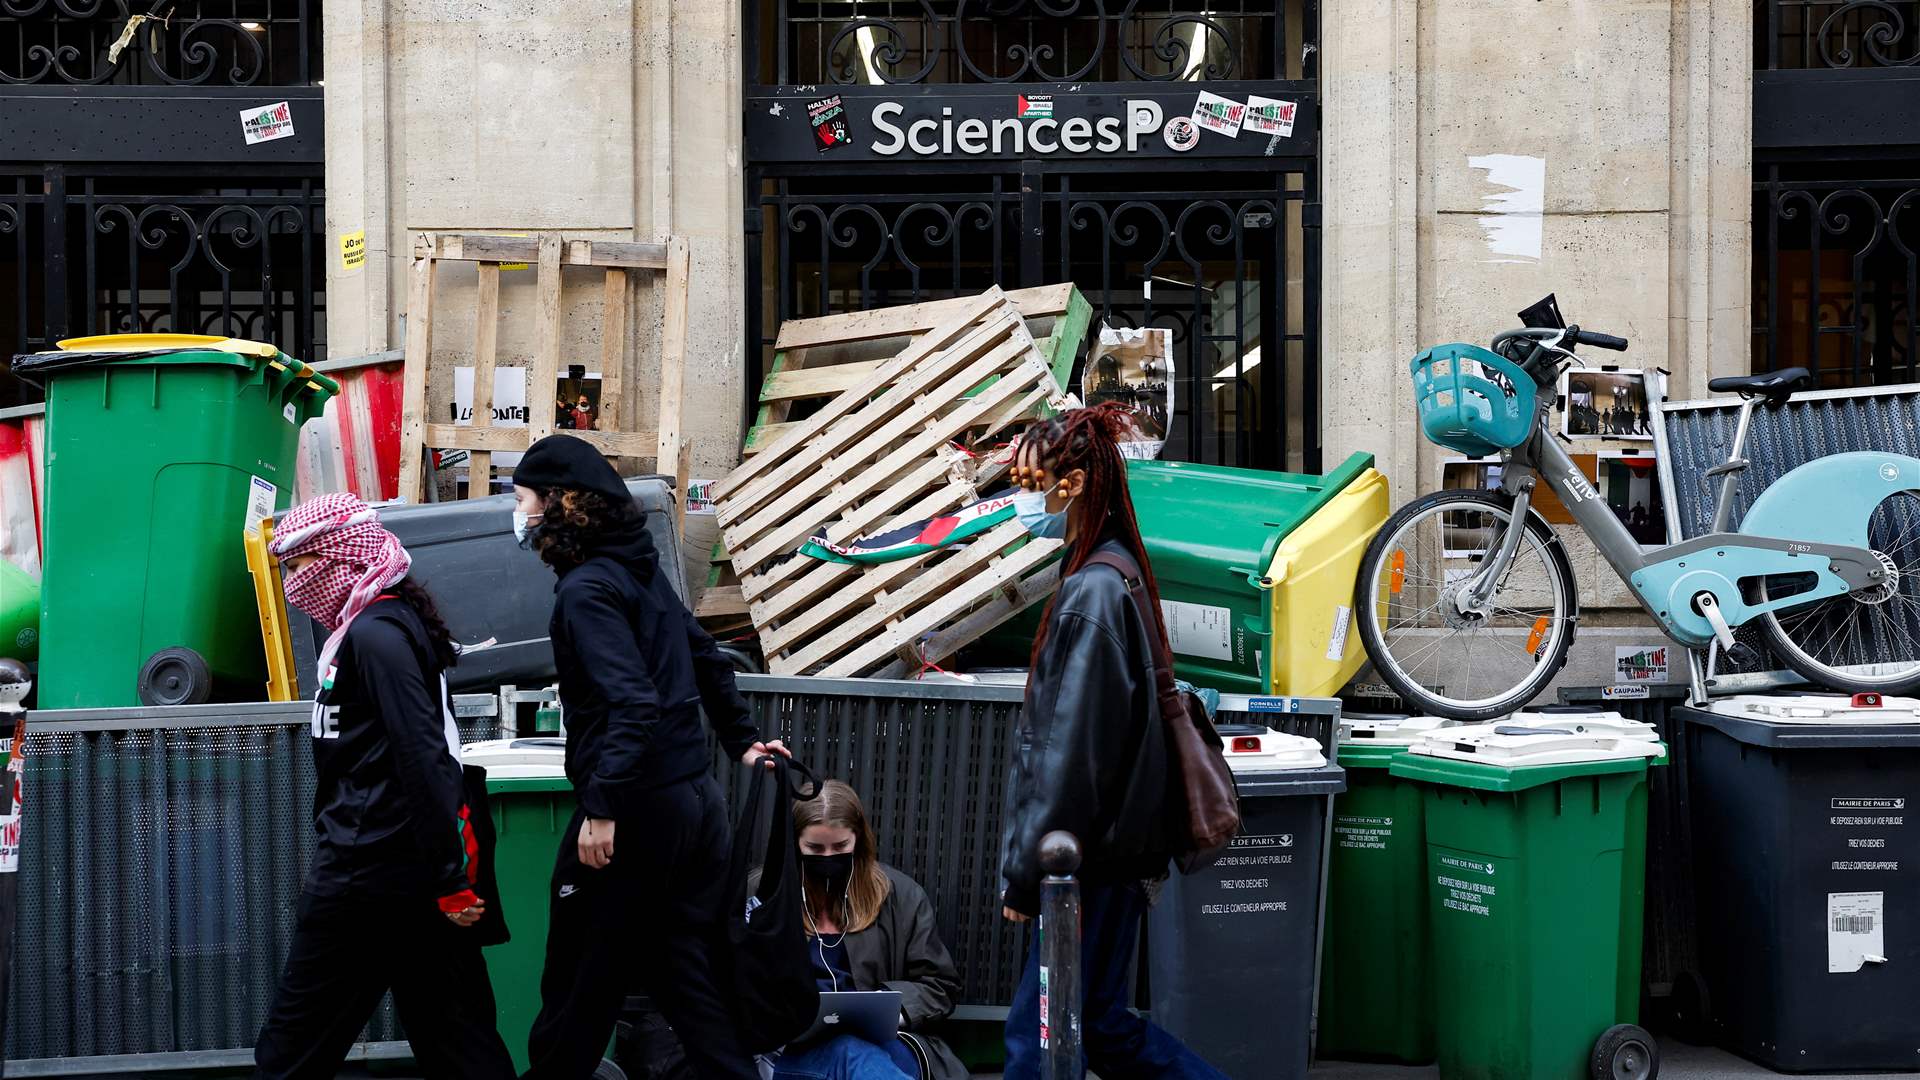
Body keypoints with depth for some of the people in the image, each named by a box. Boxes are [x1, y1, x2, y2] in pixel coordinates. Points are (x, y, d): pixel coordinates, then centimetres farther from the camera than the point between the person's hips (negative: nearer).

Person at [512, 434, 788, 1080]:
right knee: (690, 972, 12)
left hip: (635, 810, -8)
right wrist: (742, 741, 29)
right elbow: (707, 659, 21)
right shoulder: (641, 569, 11)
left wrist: (602, 809, -25)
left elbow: (634, 704, -25)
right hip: (695, 799, 9)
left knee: (580, 979, 5)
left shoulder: (586, 589, -15)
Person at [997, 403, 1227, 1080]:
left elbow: (1070, 753, -20)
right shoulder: (1109, 574, 12)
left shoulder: (1092, 592, -18)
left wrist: (1027, 872, -14)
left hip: (1093, 859, -9)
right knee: (1100, 1023, 16)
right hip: (1110, 851, 9)